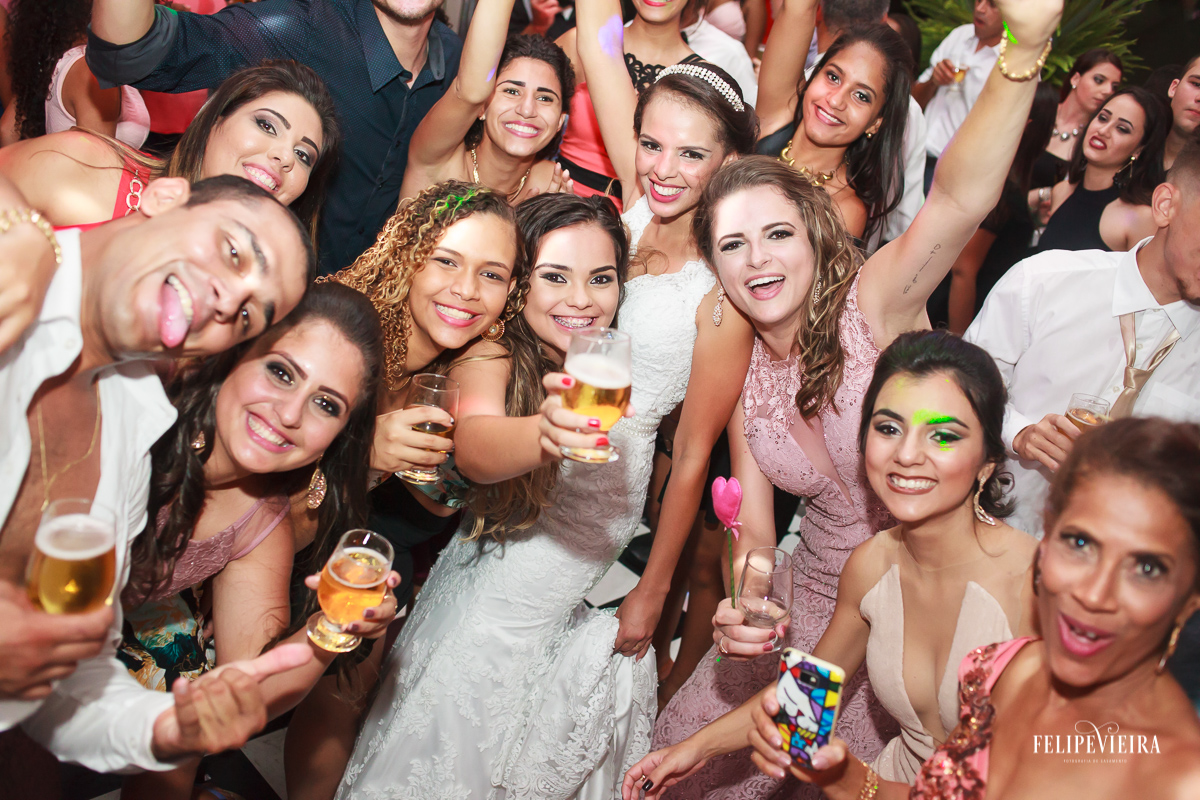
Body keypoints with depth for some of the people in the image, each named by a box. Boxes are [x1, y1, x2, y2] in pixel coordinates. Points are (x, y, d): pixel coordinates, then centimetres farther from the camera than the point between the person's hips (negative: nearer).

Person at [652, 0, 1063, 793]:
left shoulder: (873, 305, -20)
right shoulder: (742, 370, -5)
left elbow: (962, 198, -40)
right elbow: (753, 524, -3)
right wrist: (743, 603, -23)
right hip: (817, 599, 5)